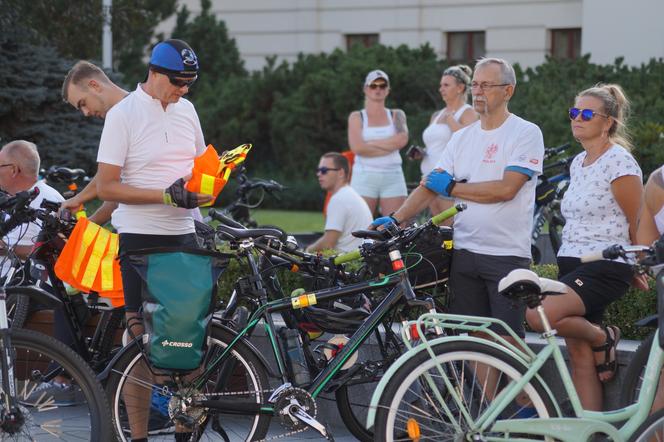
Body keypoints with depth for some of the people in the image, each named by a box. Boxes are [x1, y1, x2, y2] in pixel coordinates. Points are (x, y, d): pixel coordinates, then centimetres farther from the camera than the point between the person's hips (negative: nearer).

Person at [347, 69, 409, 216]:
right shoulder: (356, 117, 9)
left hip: (393, 177, 2)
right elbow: (357, 147, -7)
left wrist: (369, 143, -6)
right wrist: (390, 146, -6)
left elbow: (402, 140, -6)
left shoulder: (397, 115, 14)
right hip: (364, 177, -2)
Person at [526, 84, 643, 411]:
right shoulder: (578, 163, 15)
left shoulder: (619, 162, -11)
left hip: (605, 266, -8)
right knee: (579, 357, 5)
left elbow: (638, 224, -7)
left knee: (540, 315, -27)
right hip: (571, 264, 8)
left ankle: (602, 338, -2)